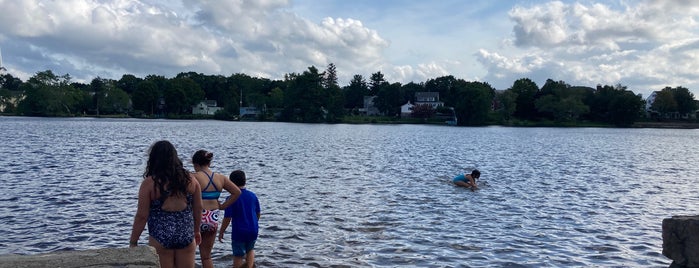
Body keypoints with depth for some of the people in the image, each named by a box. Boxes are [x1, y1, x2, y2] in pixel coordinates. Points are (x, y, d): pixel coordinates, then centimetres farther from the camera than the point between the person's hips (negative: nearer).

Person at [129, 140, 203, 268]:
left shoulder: (149, 183, -9)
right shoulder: (190, 179, 0)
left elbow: (142, 216, -8)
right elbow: (198, 209, 8)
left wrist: (133, 241, 3)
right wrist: (196, 231, 22)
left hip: (160, 238, -3)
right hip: (187, 237, 3)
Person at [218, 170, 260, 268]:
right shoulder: (253, 196, 0)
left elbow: (227, 218, -14)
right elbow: (258, 214, 10)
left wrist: (221, 232, -1)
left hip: (239, 232, -4)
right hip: (253, 230, 4)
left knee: (238, 256, 9)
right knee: (250, 250, 26)